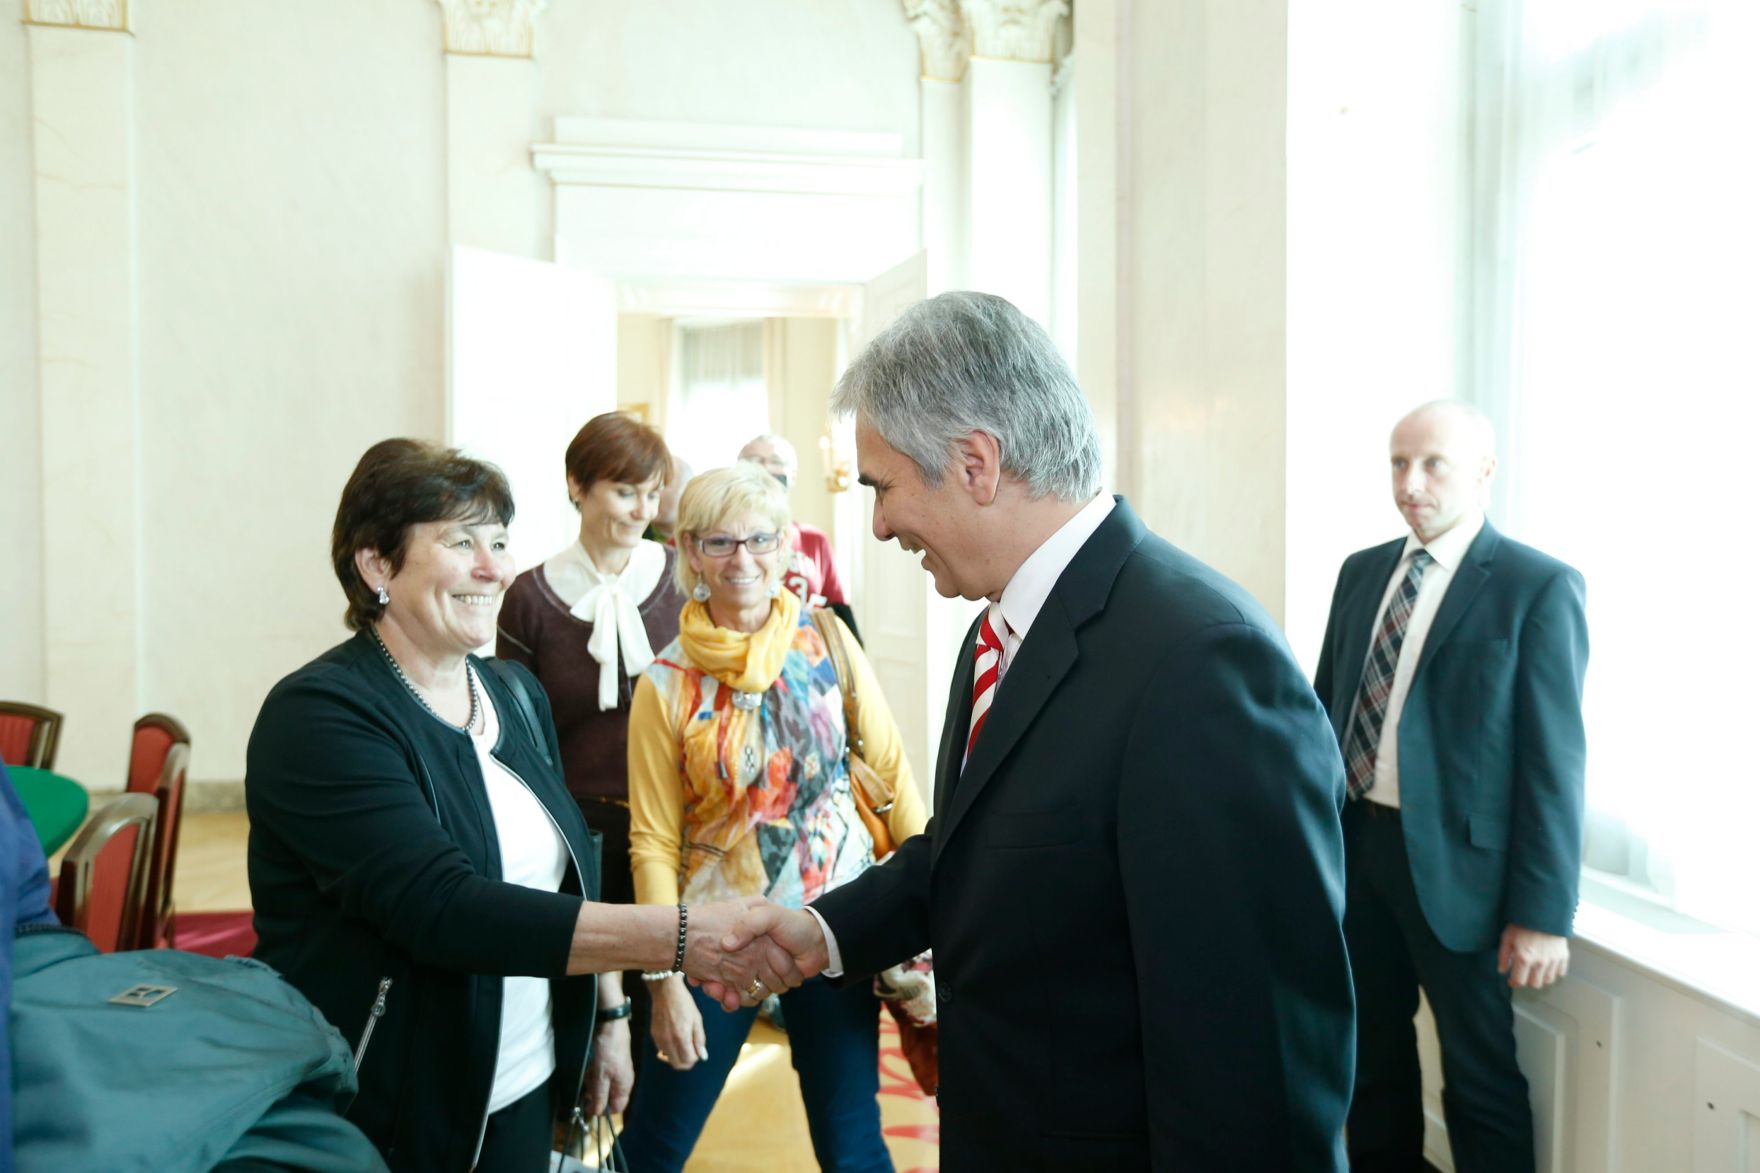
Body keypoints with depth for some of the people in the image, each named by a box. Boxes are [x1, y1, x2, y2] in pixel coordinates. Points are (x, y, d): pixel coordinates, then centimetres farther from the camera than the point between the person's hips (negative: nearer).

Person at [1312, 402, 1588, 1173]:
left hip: (1451, 856, -5)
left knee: (1479, 1072, 10)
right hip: (1354, 840, 5)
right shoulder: (1361, 572, 7)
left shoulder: (1539, 587, -10)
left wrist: (1542, 912, -13)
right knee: (1372, 1045, 19)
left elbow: (1554, 758, -12)